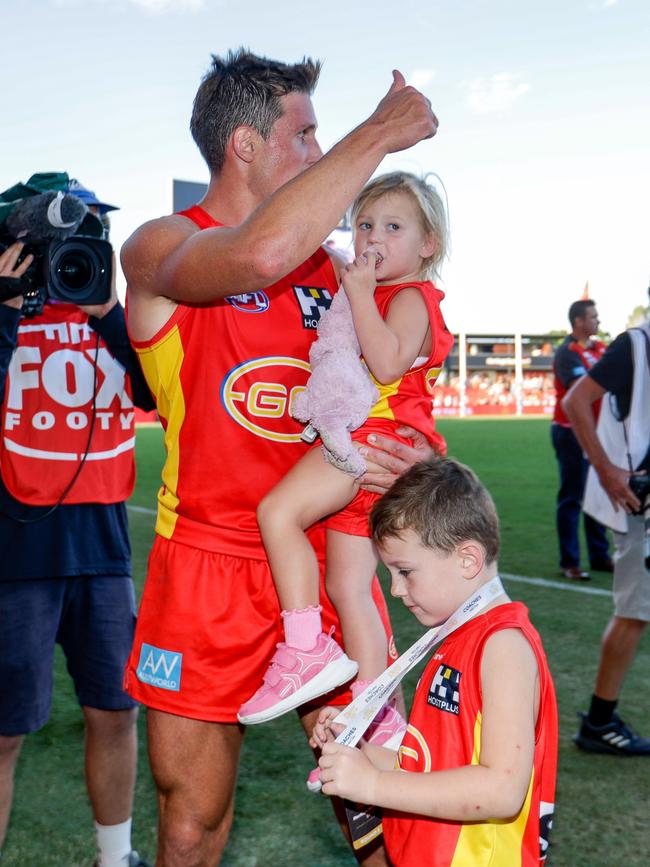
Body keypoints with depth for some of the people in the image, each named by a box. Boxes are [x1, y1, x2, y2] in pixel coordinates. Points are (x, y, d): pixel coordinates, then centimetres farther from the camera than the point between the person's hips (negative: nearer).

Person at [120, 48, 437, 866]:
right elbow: (260, 253, -31)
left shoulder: (326, 263, 9)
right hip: (211, 563, -4)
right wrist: (379, 132, -23)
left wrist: (413, 454, -7)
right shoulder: (157, 248, -8)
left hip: (318, 560, 4)